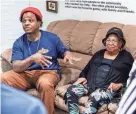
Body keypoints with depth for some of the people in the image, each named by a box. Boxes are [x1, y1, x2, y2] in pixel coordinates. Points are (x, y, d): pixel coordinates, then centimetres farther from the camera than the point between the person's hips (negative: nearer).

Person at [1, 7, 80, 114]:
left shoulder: (52, 37, 0)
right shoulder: (19, 43, 0)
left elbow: (64, 51, 14)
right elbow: (16, 67, -11)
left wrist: (67, 54, -12)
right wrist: (32, 59, -30)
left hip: (48, 72, -2)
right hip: (26, 74, 2)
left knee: (45, 83, -38)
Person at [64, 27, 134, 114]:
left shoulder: (126, 57, 13)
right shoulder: (99, 54, 24)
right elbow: (87, 69, 23)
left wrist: (119, 85, -11)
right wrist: (82, 77, 2)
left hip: (108, 88, -4)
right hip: (90, 84, 4)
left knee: (94, 97, -37)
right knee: (71, 90, -24)